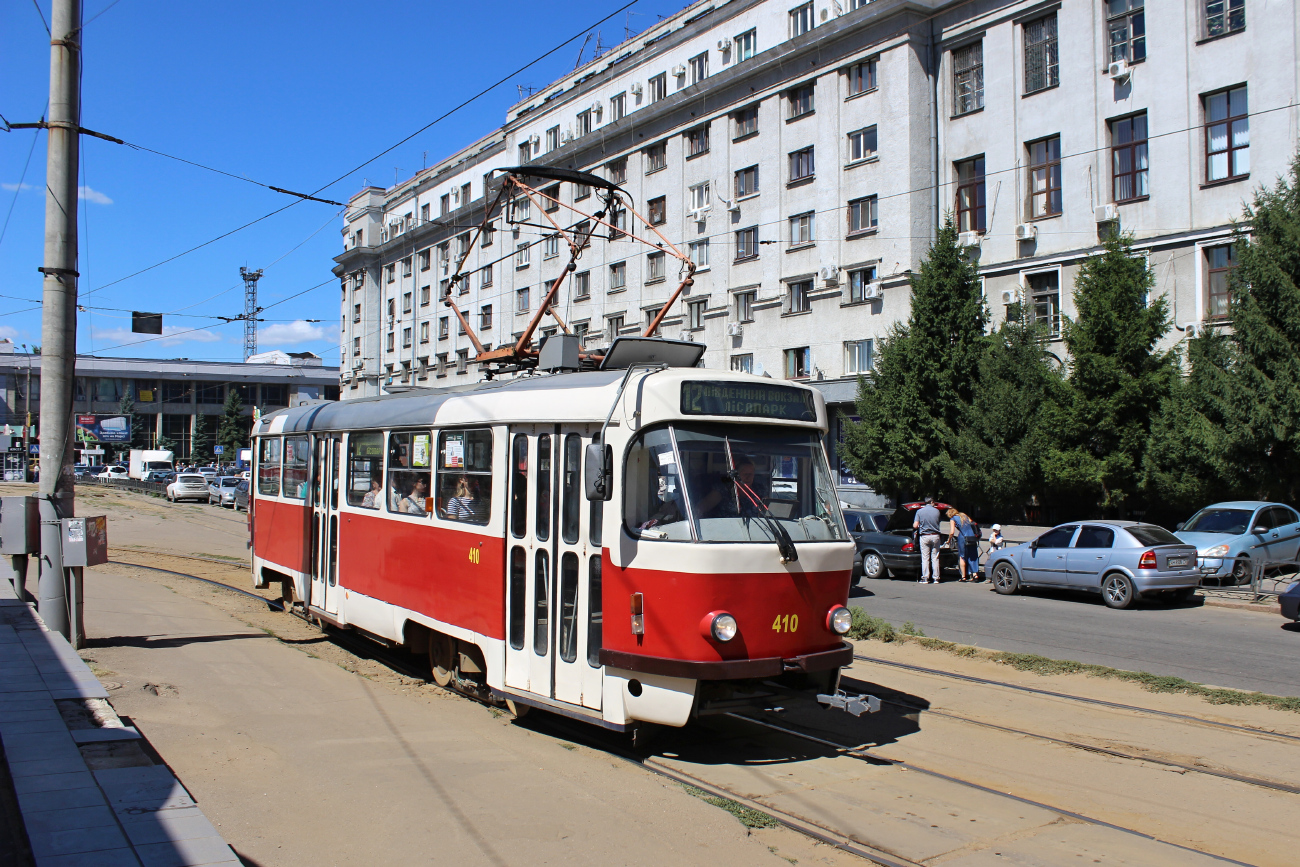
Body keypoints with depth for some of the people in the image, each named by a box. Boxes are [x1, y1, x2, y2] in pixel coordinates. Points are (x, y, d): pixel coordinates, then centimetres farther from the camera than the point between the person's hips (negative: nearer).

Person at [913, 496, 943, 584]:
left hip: (924, 536, -1)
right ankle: (936, 578, 7)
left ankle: (925, 578, 0)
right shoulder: (936, 511, 0)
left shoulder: (919, 511, -3)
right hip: (935, 536, 1)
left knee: (925, 558, 2)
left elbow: (915, 526, -6)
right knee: (935, 558, 6)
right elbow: (937, 523, 9)